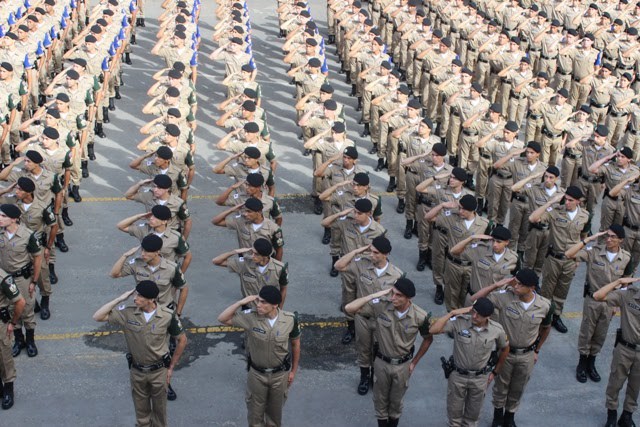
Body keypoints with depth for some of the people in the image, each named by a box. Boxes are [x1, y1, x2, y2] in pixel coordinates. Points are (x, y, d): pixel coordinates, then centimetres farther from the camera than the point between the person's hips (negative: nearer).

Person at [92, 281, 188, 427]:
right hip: (137, 371, 2)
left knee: (159, 407, 18)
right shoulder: (128, 313, -16)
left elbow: (182, 340, -6)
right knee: (141, 407, 20)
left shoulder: (168, 316, -20)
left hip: (159, 371, -2)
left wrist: (171, 367, -2)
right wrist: (120, 299, -23)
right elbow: (97, 317, -17)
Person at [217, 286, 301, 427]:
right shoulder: (251, 317, -21)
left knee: (275, 410, 22)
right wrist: (241, 302, -31)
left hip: (280, 374, 0)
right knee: (255, 410, 18)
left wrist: (293, 371, 5)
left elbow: (295, 344, -3)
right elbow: (222, 319, -20)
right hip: (257, 374, 0)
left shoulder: (290, 319, -20)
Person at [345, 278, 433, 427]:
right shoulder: (380, 306, -24)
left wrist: (414, 362, 1)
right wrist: (376, 295, -32)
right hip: (382, 362, 0)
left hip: (402, 365, 0)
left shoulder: (420, 317, -23)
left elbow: (428, 339, -3)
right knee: (380, 400, 20)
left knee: (396, 401, 21)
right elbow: (349, 308, -28)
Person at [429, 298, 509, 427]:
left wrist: (495, 372, 9)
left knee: (473, 413, 21)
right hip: (458, 375, -1)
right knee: (454, 411, 18)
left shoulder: (497, 330, -17)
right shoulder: (459, 322, -23)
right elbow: (433, 330, -31)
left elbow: (505, 349, 3)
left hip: (480, 378, 1)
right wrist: (452, 313, -33)